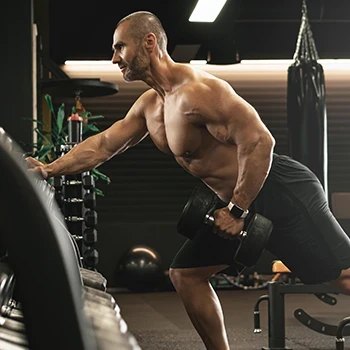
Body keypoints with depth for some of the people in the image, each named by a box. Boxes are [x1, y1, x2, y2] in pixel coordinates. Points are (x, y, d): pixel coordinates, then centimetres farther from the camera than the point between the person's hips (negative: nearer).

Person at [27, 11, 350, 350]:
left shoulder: (196, 90, -21)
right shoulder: (149, 106, 10)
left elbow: (259, 140, -26)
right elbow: (103, 144, 18)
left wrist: (237, 211, -23)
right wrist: (50, 169, 11)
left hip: (279, 190, -10)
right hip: (238, 203, 10)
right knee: (185, 274, 12)